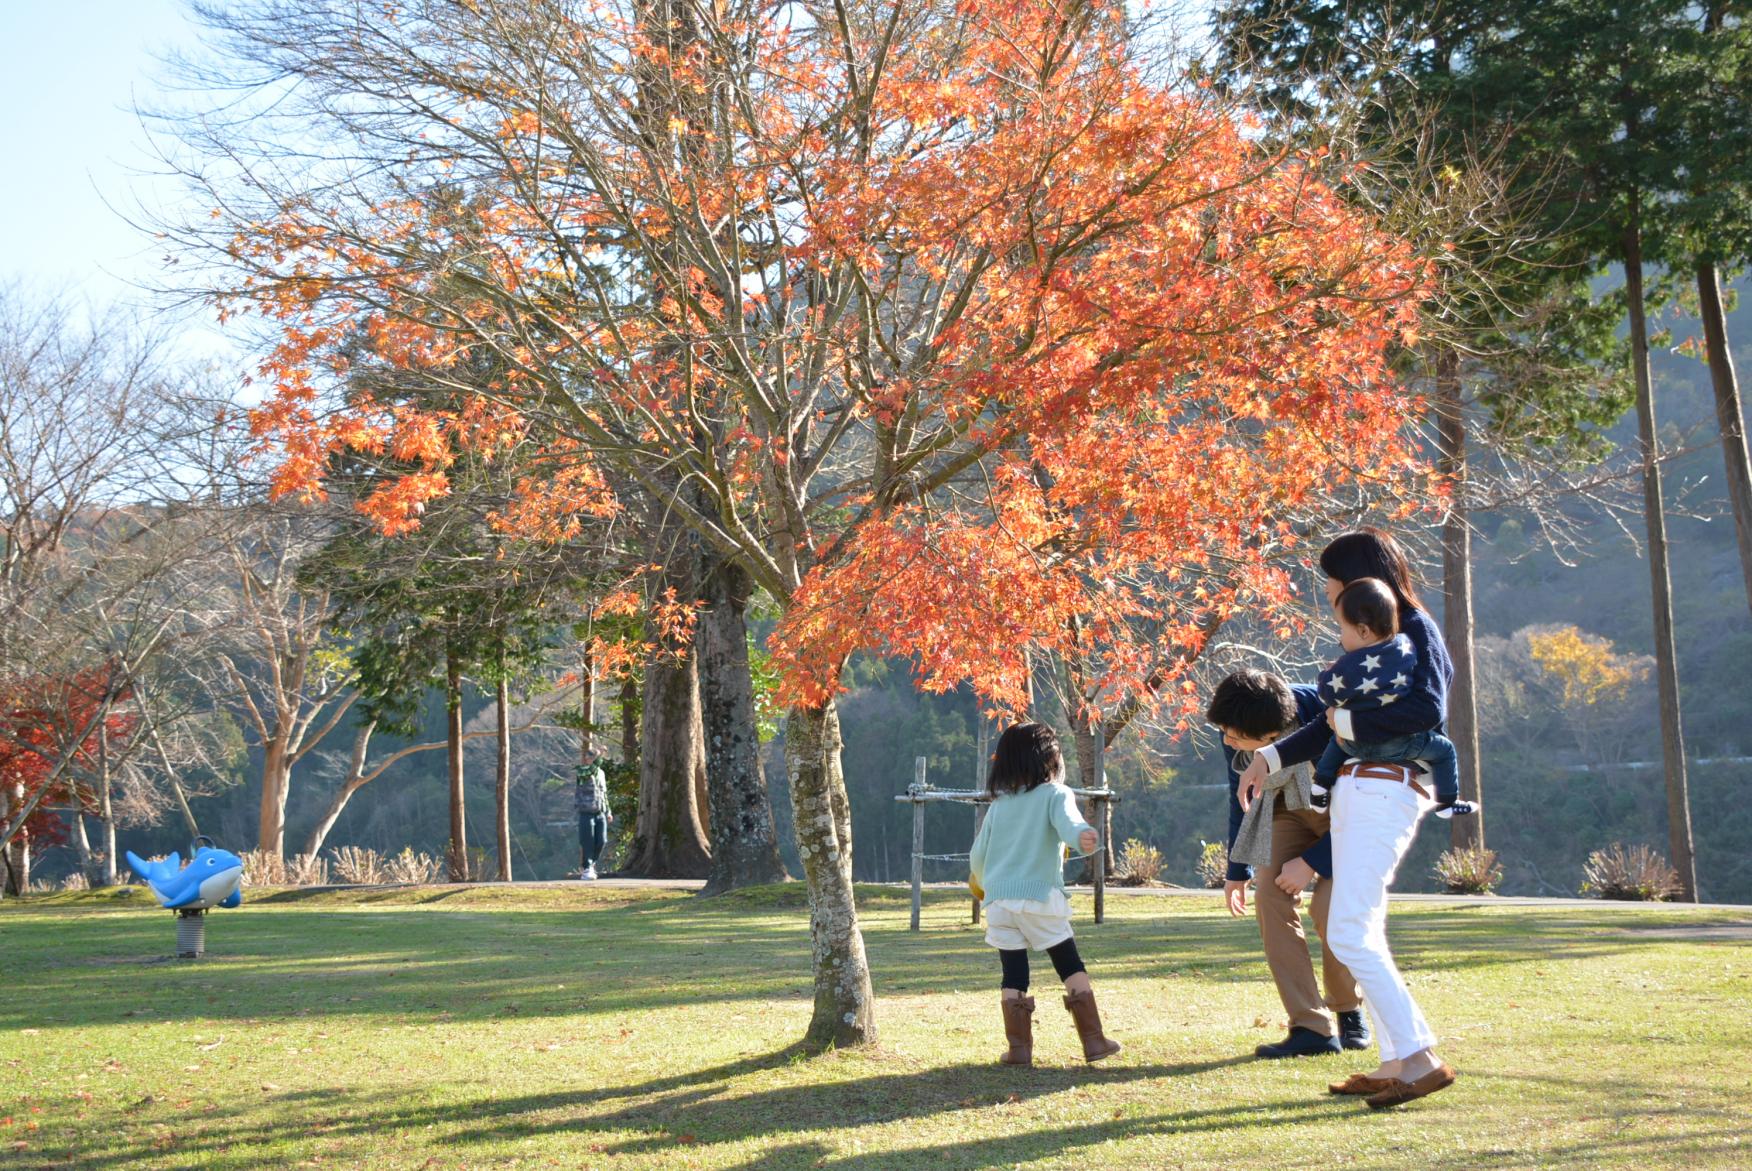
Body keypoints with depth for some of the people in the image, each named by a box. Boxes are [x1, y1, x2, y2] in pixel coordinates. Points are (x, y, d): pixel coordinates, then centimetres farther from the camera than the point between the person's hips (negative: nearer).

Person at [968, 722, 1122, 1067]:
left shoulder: (999, 803, 13)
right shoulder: (1054, 794, 0)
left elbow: (977, 854, 16)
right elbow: (1067, 821, -24)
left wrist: (980, 882, 37)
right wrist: (1082, 836, -45)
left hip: (998, 900, 4)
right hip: (1039, 898, -4)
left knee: (1013, 976, 8)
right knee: (1072, 968, 7)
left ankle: (1018, 1047, 3)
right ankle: (1094, 1041, 6)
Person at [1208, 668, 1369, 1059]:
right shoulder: (1236, 736, -22)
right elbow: (1241, 800, 0)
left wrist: (1311, 862, -22)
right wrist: (1237, 872, 4)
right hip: (1293, 810, 5)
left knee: (1330, 906, -20)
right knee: (1270, 897, -14)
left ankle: (1350, 1015, 8)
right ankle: (1311, 1028, -12)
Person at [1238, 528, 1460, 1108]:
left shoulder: (1416, 631, -7)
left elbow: (1428, 710, -23)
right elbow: (1334, 724, 25)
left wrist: (1350, 723, -13)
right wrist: (1268, 758, 17)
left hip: (1385, 792, -10)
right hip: (1353, 792, 10)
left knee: (1349, 935, -15)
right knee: (1361, 936, 11)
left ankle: (1420, 1059, -14)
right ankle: (1394, 1064, 15)